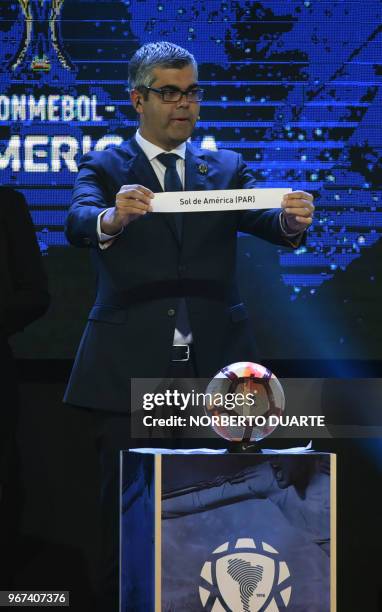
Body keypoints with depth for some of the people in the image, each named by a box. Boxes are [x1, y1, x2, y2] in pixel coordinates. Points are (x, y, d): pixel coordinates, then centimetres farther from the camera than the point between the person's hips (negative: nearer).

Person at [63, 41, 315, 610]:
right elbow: (78, 222, -14)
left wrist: (291, 220, -28)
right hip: (129, 370, -2)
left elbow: (263, 220, -4)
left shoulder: (227, 169, 13)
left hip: (213, 362, 2)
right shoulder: (106, 168, 6)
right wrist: (112, 219, -38)